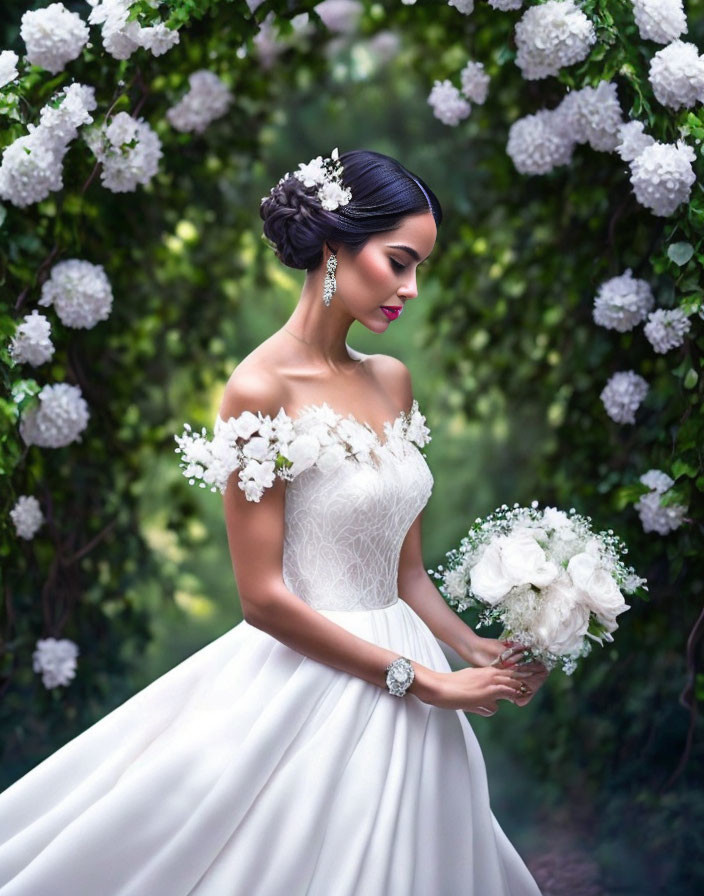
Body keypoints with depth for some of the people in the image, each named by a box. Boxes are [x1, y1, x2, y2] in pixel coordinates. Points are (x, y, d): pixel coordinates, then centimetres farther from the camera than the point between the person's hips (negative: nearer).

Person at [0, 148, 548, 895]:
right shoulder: (261, 390, -14)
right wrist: (424, 679, -15)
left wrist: (478, 651, -4)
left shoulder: (391, 380, 8)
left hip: (396, 698, 7)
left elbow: (405, 568, 11)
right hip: (307, 688, -7)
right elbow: (263, 596, -17)